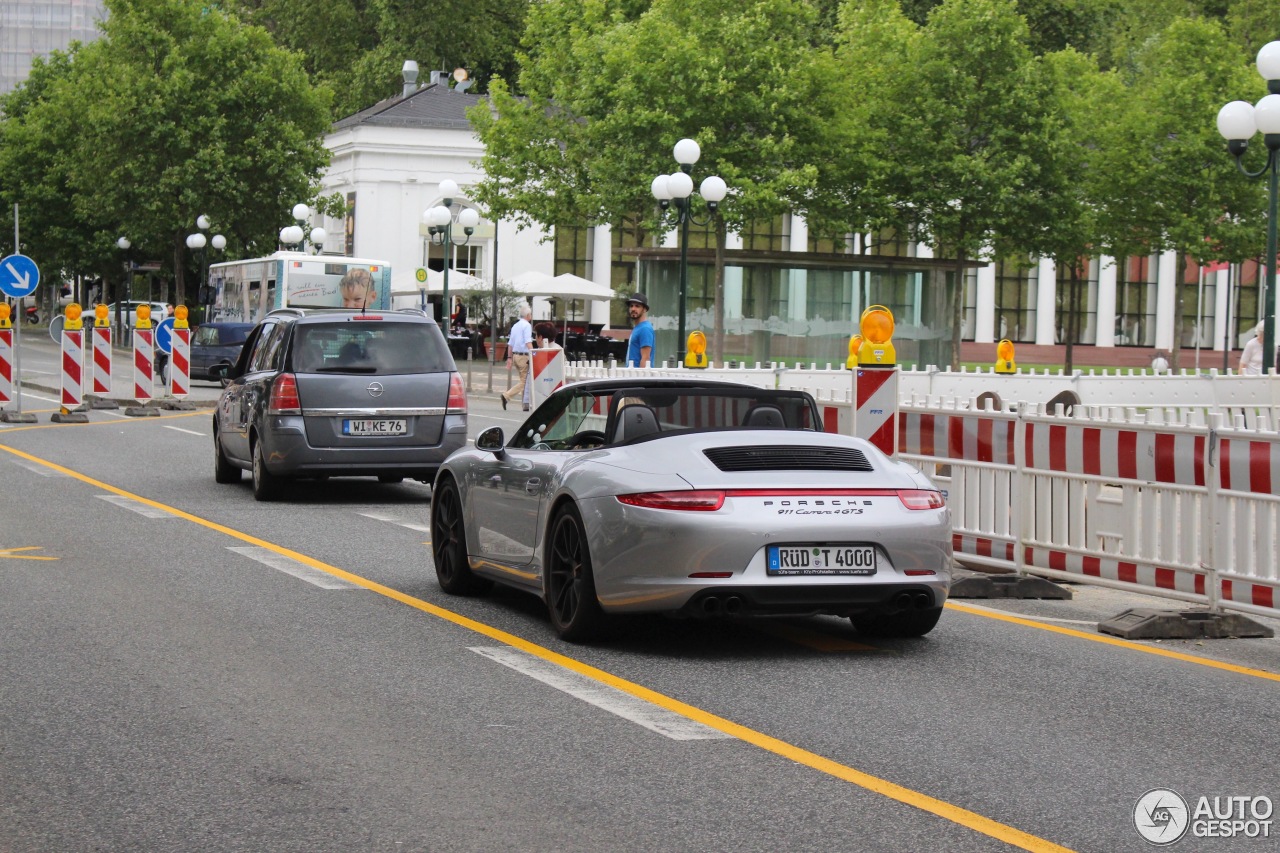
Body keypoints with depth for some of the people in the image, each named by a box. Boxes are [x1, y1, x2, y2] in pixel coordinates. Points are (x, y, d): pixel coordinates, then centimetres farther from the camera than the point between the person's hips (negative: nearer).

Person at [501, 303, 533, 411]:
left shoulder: (515, 326, 16)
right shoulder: (527, 325, -10)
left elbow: (510, 344, 19)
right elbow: (528, 342, -20)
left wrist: (509, 357, 23)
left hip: (515, 355, 9)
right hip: (524, 355, -9)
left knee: (524, 380, 13)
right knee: (524, 381, -6)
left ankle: (526, 405, 11)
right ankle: (507, 396, -19)